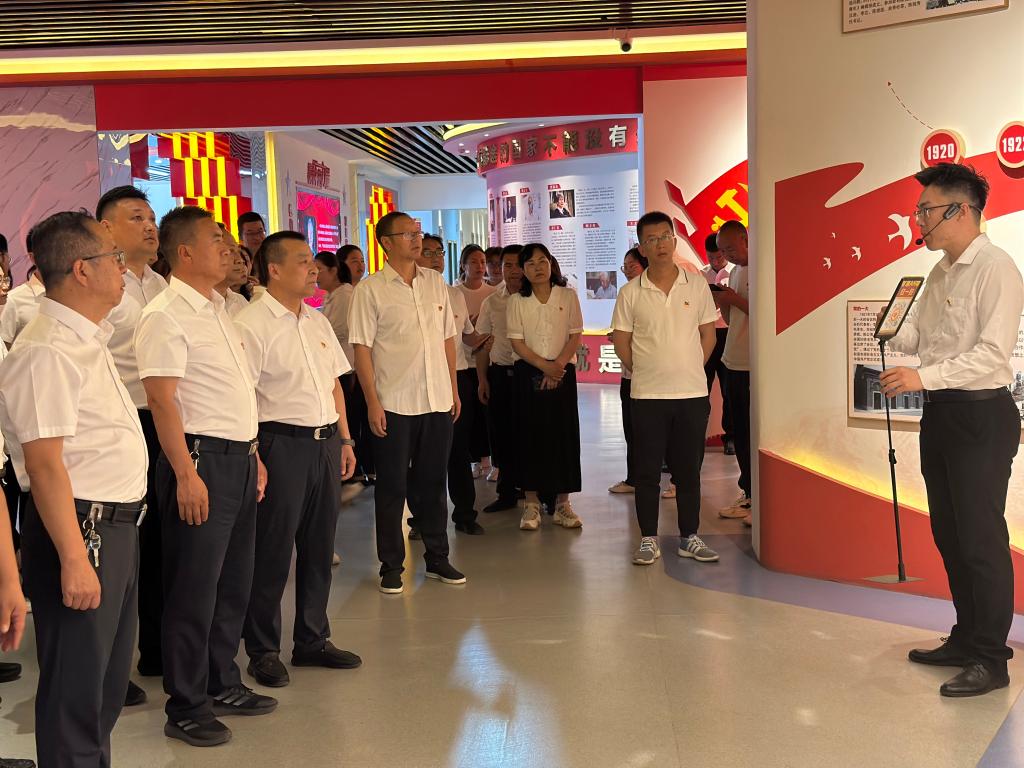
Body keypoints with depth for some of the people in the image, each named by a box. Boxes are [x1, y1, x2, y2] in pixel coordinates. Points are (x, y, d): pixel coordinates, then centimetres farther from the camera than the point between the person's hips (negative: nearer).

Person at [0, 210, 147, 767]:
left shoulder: (87, 339, 14)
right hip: (79, 528, -10)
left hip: (116, 525, 10)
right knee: (76, 689, 2)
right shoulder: (47, 351, -18)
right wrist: (74, 558, -25)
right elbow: (45, 463, -23)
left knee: (108, 683, 20)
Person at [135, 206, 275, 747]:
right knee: (194, 588, 0)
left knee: (233, 581, 16)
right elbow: (162, 400, -18)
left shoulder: (216, 310, 15)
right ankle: (185, 708, 13)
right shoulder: (167, 316, -13)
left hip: (238, 457, 9)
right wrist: (187, 474, -22)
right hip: (201, 459, -9)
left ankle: (222, 686, 30)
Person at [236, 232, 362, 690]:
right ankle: (263, 651, 16)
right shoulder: (251, 324, -11)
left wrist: (344, 438, 15)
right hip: (282, 444, -7)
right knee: (272, 552, 2)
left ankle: (313, 640, 27)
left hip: (325, 442, 8)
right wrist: (253, 458, -20)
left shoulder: (318, 322, 14)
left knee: (319, 547, 14)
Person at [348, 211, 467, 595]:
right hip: (394, 404, -4)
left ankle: (437, 558, 25)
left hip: (437, 401, 4)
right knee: (392, 486, 5)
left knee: (433, 482, 13)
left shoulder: (436, 283, 9)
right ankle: (391, 566, 16)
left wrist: (454, 388, 10)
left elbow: (448, 338, 13)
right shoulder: (370, 289, -5)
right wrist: (373, 403, -12)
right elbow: (362, 348, -8)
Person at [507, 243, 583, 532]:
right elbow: (517, 342, -2)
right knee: (530, 434, 0)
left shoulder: (568, 296, 4)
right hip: (528, 372, 0)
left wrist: (558, 365, -13)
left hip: (562, 372, 0)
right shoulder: (517, 301, 4)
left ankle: (562, 502, 7)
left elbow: (575, 336, 0)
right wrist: (544, 366, -14)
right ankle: (532, 503, 6)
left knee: (563, 433, -1)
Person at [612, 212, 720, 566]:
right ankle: (648, 540, 14)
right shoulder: (630, 293, -1)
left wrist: (689, 369, 4)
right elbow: (621, 342, 4)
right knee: (647, 470, 4)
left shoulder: (697, 285, 2)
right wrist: (648, 371, 4)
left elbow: (708, 335, 9)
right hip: (647, 394, -1)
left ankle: (689, 537, 20)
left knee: (688, 469, 9)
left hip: (692, 393, 1)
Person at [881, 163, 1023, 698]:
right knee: (949, 533, 16)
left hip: (981, 414, -9)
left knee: (980, 537, -2)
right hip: (941, 413, 9)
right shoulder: (941, 272, 13)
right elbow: (916, 333, 14)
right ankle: (967, 639, 30)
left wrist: (924, 377, -26)